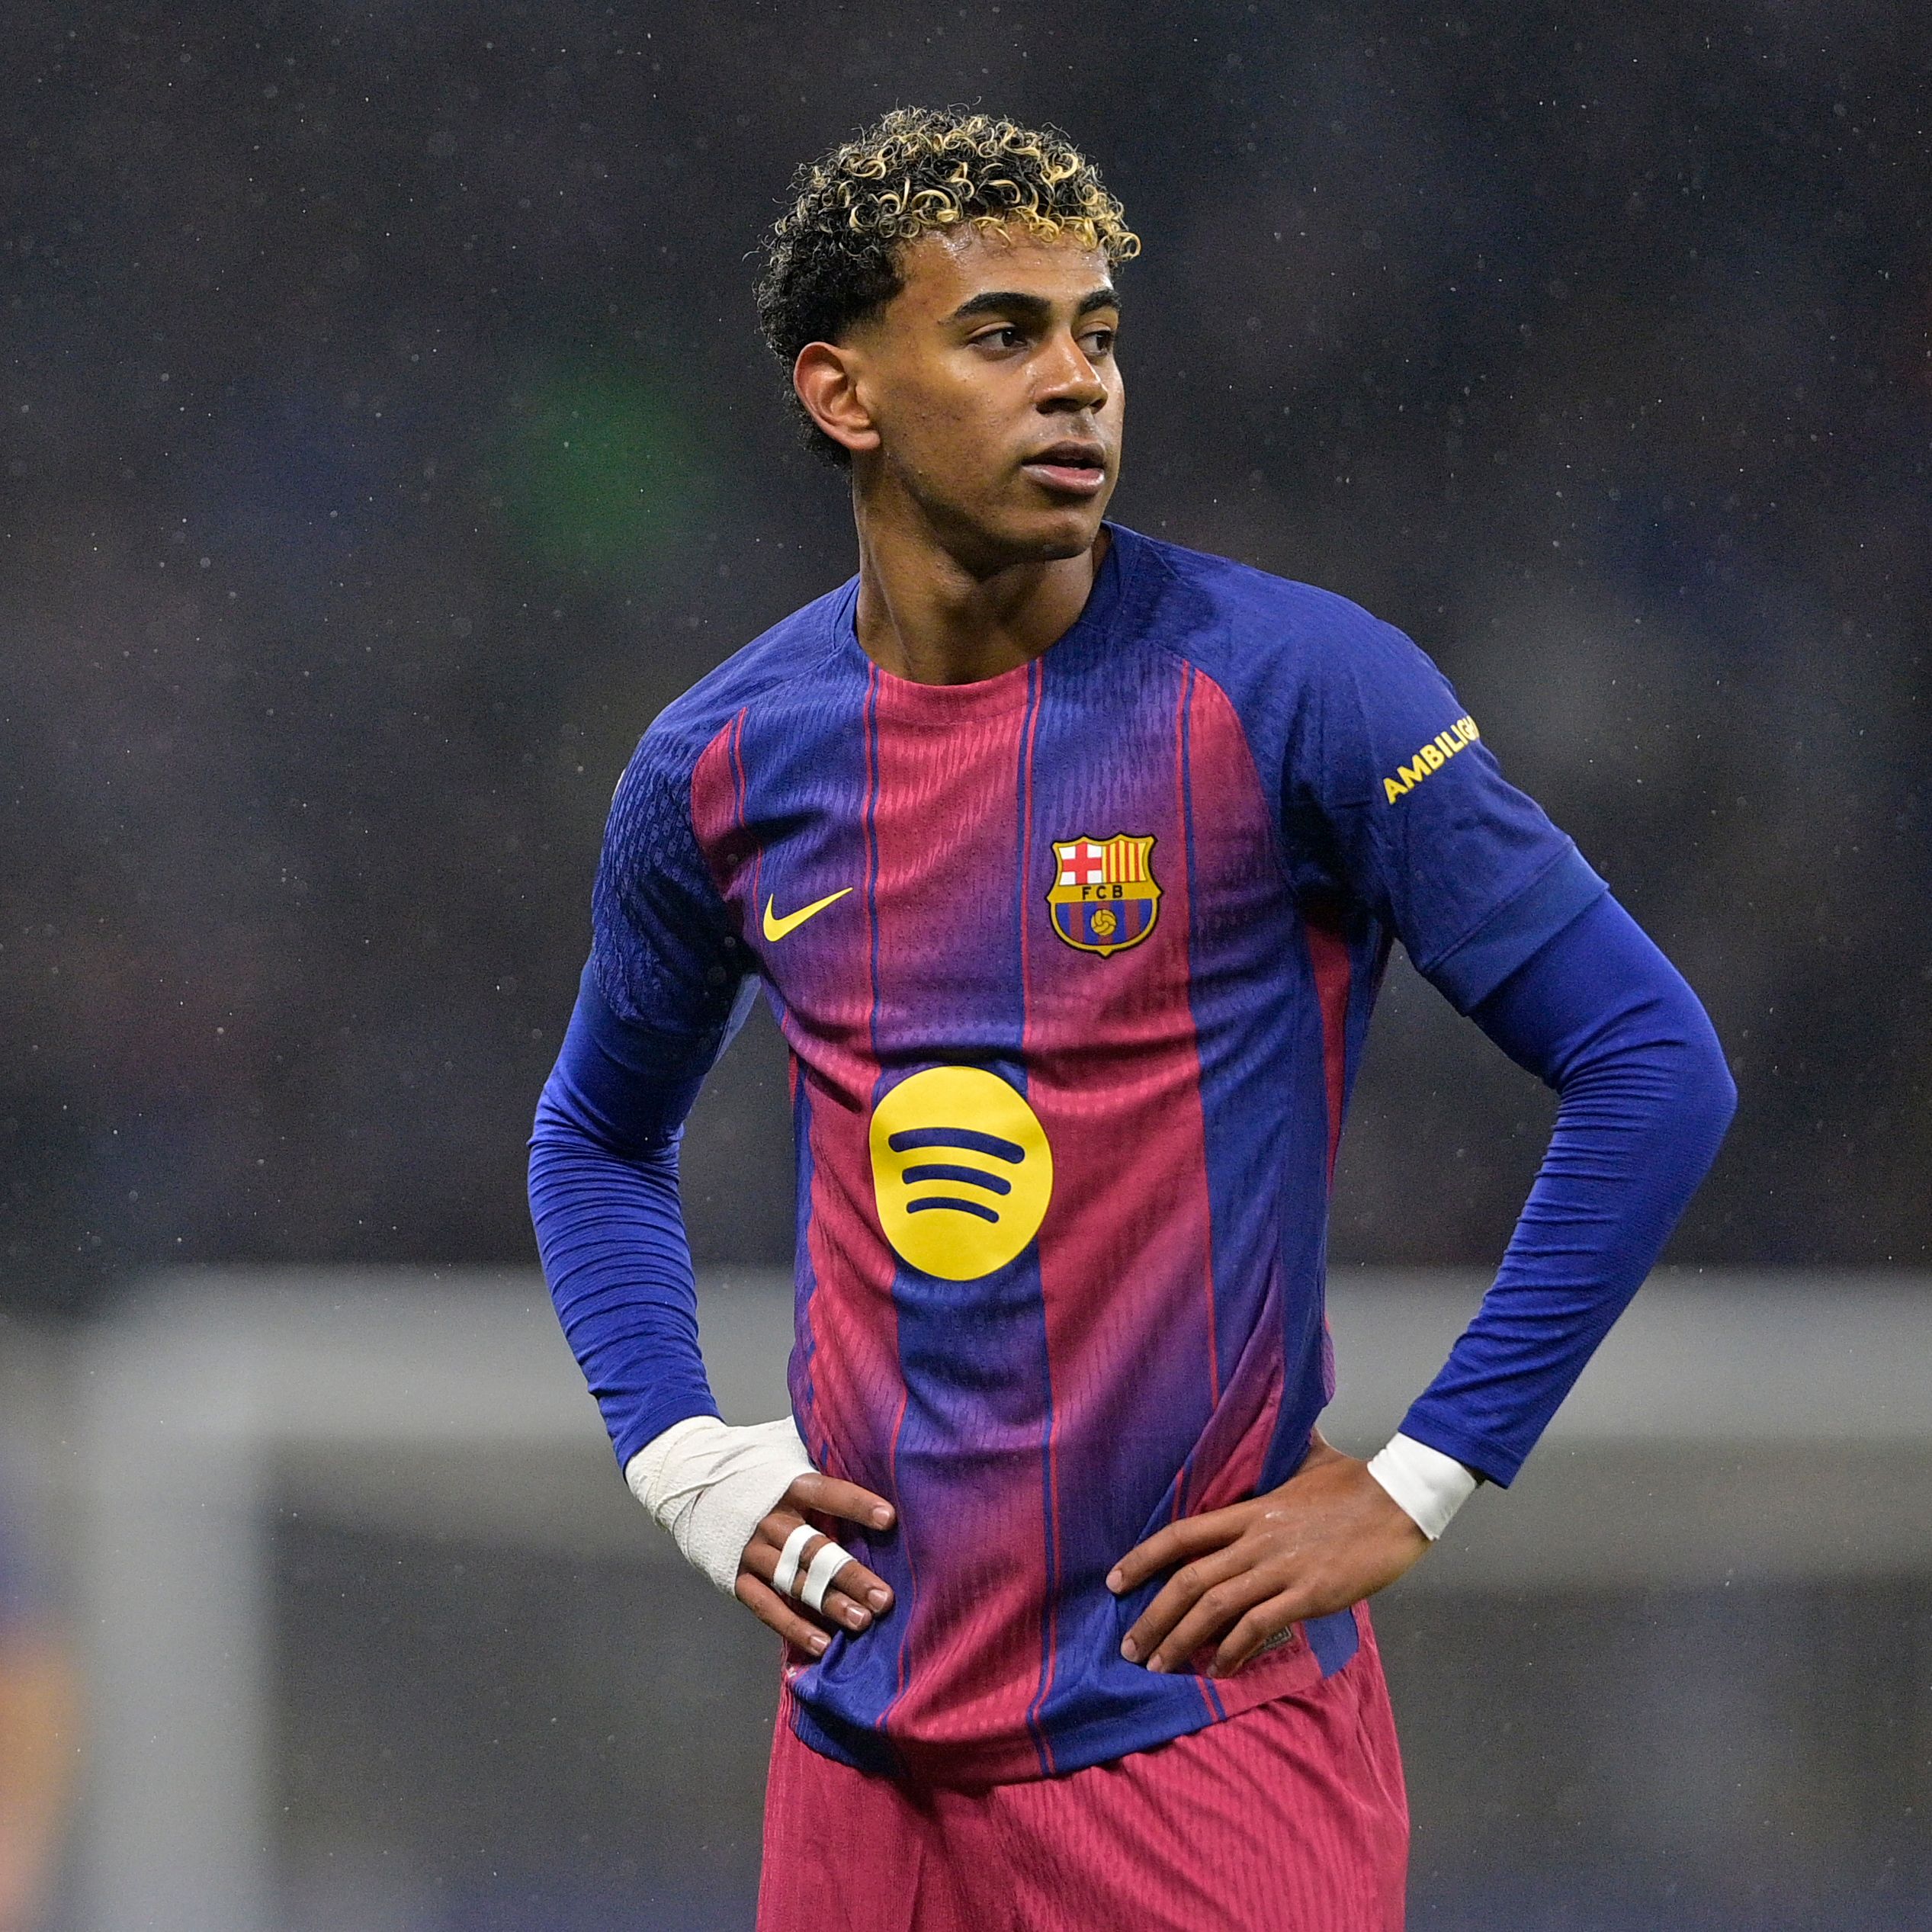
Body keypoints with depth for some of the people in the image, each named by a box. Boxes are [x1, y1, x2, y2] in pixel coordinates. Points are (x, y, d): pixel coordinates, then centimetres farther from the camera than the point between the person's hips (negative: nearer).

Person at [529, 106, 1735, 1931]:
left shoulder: (1288, 688, -8)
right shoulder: (720, 766, 4)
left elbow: (1654, 1070, -7)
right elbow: (597, 1138, 23)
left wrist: (1413, 1484, -9)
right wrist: (680, 1459, 7)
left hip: (1206, 1714, -4)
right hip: (867, 1737, 4)